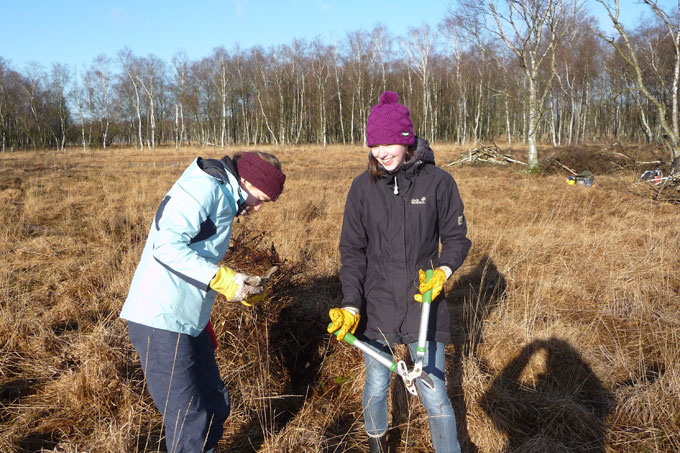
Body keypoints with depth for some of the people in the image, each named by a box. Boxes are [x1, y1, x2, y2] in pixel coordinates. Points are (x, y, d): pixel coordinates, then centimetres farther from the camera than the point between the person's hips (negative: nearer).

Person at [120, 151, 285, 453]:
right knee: (189, 420, -4)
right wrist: (222, 279, -24)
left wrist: (235, 286, 12)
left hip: (188, 322, 10)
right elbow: (166, 245, -23)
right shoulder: (205, 187, -12)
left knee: (215, 405, 16)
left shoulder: (221, 199, 18)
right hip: (161, 322, -10)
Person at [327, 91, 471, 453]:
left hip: (424, 301, -2)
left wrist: (443, 270, -18)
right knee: (377, 387, 17)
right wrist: (351, 307, -11)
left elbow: (456, 237, 2)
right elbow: (353, 252, -1)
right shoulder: (363, 187, -2)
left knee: (434, 395, 1)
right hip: (376, 304, 2)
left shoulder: (438, 182, -7)